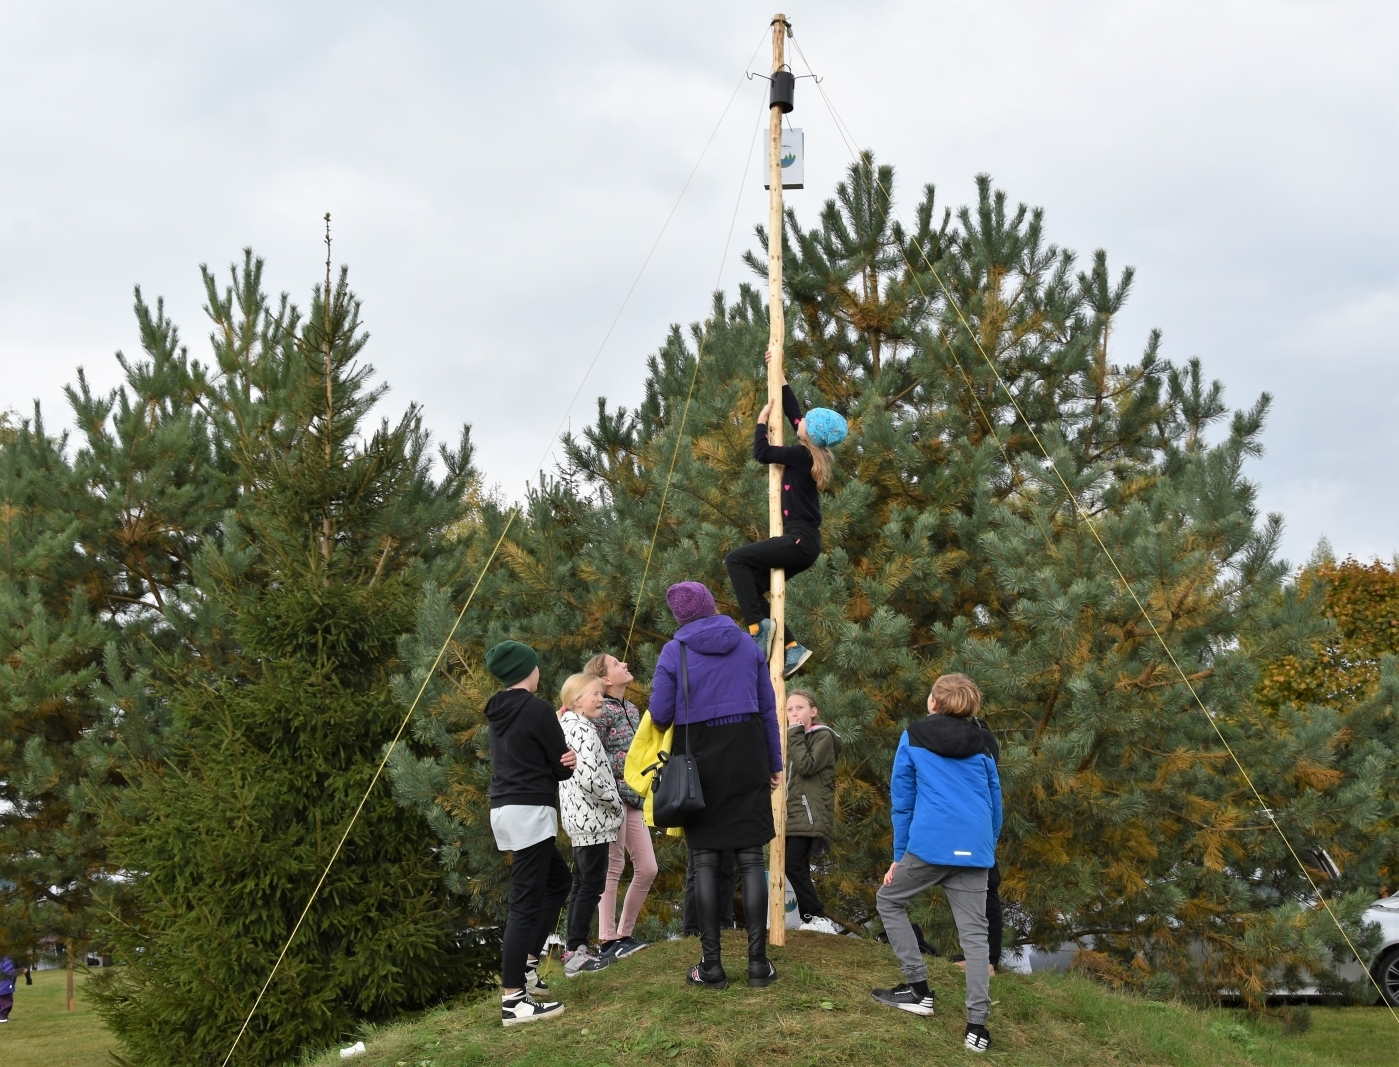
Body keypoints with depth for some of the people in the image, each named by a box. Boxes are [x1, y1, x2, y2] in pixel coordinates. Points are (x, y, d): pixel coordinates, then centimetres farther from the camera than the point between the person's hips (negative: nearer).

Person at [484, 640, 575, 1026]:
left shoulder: (497, 713, 13)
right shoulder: (538, 709, -11)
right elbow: (563, 767, -9)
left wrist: (562, 759, -1)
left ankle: (525, 961, 17)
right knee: (526, 901, -9)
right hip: (531, 811, -9)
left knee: (559, 880, 23)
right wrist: (566, 763, 12)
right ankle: (513, 999, -12)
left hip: (505, 810, 9)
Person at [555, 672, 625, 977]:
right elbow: (590, 778, -26)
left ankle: (573, 947, 21)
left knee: (582, 883, 16)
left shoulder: (567, 727, 15)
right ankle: (576, 954, -4)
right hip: (592, 818, -10)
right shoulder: (582, 730, -17)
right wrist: (615, 803, -12)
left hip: (577, 819, 10)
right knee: (591, 886, -5)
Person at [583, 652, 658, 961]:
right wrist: (624, 763, -20)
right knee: (613, 867, -6)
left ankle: (624, 933, 16)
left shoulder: (632, 709, 17)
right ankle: (608, 939, -2)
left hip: (633, 797, 8)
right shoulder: (601, 711, -9)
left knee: (647, 869, 7)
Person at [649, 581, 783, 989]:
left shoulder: (675, 652, -5)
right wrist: (774, 763, 15)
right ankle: (758, 960, 2)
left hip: (699, 761, -2)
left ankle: (712, 964, 4)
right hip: (746, 760, 2)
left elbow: (660, 715, -5)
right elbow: (768, 709, 7)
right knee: (750, 858, 3)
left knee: (705, 860, 4)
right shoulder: (747, 645, 5)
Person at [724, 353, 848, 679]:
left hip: (799, 541, -10)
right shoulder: (814, 453, 11)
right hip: (805, 543, 10)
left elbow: (761, 453, -8)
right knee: (752, 588, 10)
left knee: (736, 560, -12)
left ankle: (758, 627, -18)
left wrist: (762, 419, 5)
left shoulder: (802, 455, -14)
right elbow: (793, 411, 21)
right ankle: (792, 647, 6)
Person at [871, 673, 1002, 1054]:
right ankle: (977, 1026, -7)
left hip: (929, 844, -3)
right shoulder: (981, 745, 17)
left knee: (889, 899, 19)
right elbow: (995, 803, 19)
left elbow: (902, 801, 8)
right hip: (974, 849, 3)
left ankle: (918, 989, 14)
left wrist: (899, 856, 13)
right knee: (974, 933, 3)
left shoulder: (914, 739, 9)